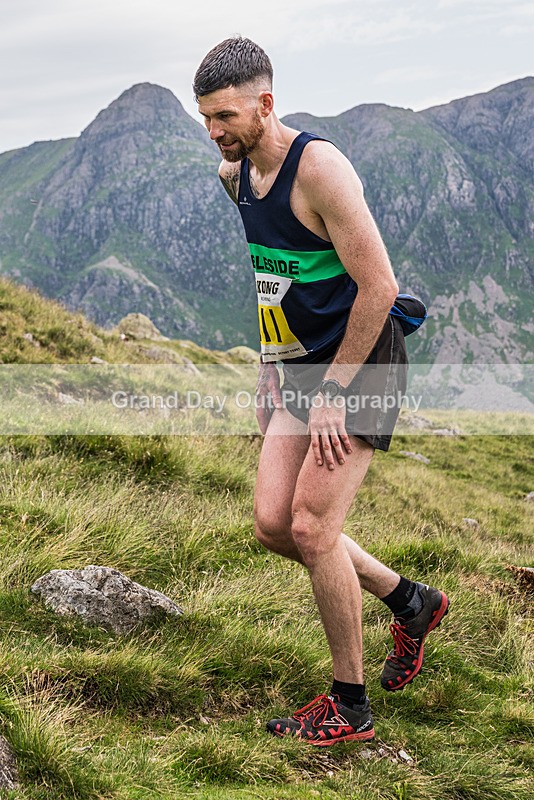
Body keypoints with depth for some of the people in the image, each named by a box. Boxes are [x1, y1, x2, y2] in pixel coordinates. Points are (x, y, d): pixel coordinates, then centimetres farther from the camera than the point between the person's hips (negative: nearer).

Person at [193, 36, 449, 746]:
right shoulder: (236, 173, 7)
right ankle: (411, 601, 22)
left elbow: (379, 286, -23)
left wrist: (332, 392, -19)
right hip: (303, 369, 8)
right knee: (272, 524, 2)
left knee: (311, 526, -13)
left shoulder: (318, 166, -21)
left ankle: (350, 708, 2)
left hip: (359, 366, -8)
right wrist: (271, 364, 19)